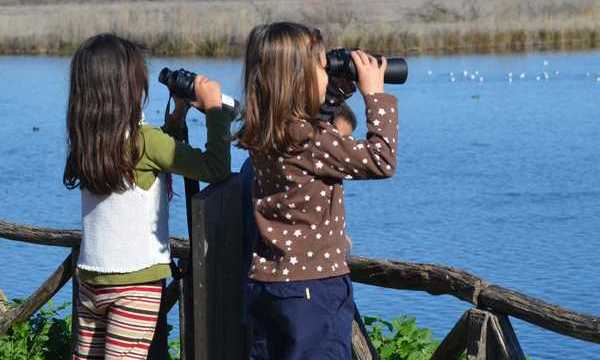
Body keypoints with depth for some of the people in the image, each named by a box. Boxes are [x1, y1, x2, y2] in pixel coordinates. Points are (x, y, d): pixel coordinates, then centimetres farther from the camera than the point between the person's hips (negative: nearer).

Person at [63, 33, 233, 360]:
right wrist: (214, 108, -8)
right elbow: (215, 168, -19)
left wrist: (177, 114, 16)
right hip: (135, 282, -7)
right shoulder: (141, 140, -17)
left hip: (91, 275, 7)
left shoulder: (86, 140, 4)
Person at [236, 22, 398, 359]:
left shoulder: (263, 137, 5)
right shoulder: (311, 139, -19)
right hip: (315, 289, -8)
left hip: (268, 282, 8)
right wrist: (375, 94, -5)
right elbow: (381, 161, -13)